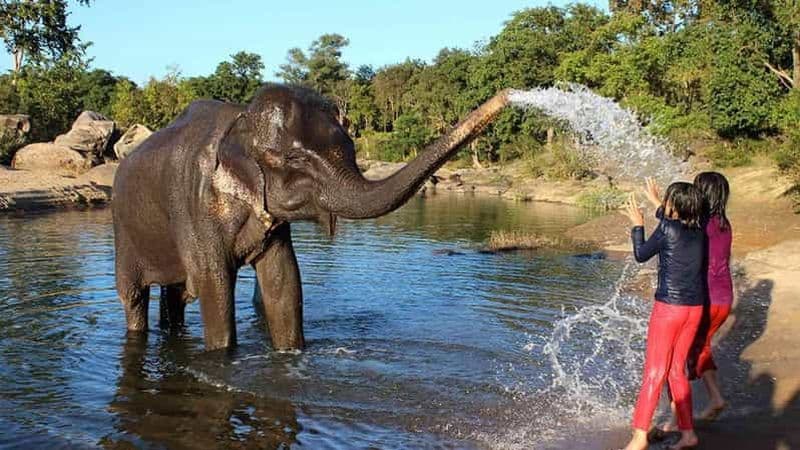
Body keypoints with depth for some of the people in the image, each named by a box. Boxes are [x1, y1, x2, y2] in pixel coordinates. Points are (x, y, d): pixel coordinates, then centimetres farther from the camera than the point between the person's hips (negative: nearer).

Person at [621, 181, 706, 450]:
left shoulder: (667, 229, -13)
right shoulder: (699, 232, 5)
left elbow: (641, 256, 0)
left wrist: (637, 225, 12)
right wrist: (657, 206, 39)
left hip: (669, 307, -6)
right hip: (695, 308, 6)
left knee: (654, 373, -1)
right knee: (676, 370, 15)